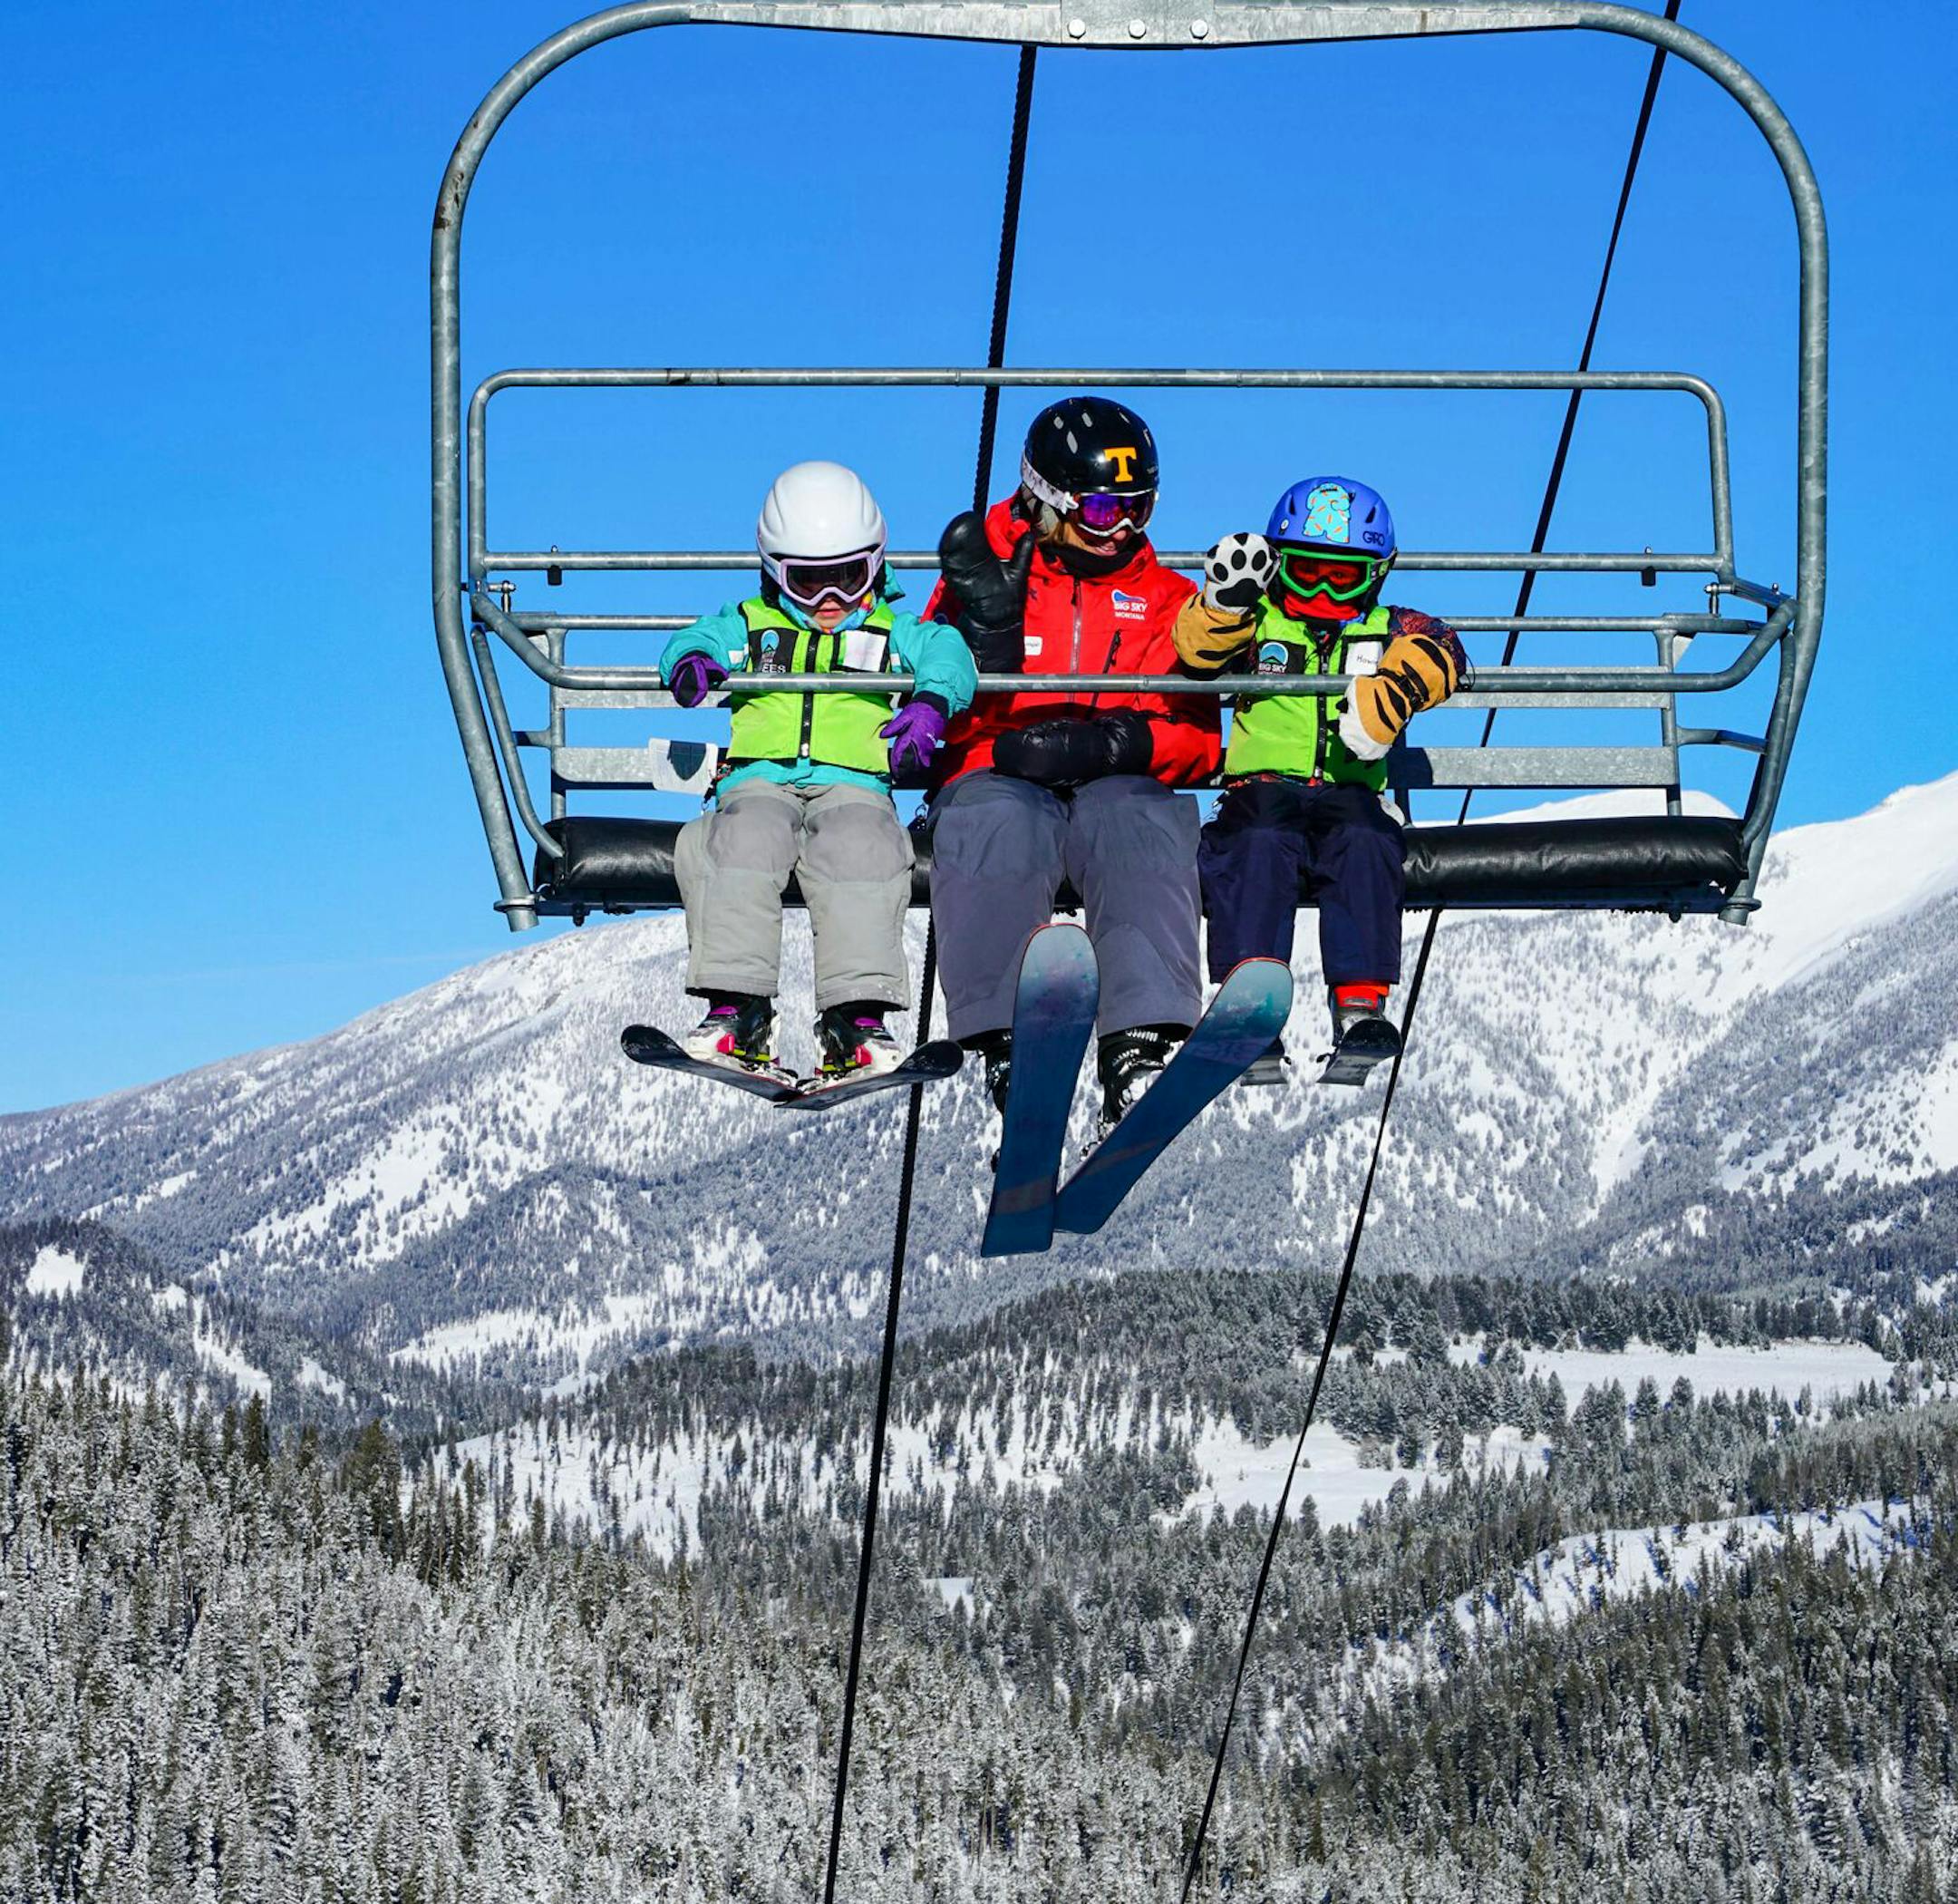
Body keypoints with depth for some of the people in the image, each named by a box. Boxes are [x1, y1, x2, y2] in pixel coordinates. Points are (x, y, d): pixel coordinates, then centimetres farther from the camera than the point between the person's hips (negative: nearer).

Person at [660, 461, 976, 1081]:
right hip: (761, 779, 1)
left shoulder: (891, 632, 20)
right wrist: (693, 663, -19)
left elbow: (945, 652, 3)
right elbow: (699, 638, 6)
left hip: (854, 782, 0)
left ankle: (856, 1016, -38)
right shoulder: (752, 624, 22)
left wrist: (931, 701, -19)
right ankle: (737, 1009, -36)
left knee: (859, 846, -34)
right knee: (743, 838, -33)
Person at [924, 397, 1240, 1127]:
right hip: (999, 775, -1)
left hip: (1119, 785, 1)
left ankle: (1139, 1046, -47)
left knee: (1142, 824, -35)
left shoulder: (1167, 599, 20)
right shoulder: (986, 574, 15)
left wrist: (1108, 744, -12)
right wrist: (988, 622, -13)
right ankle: (1006, 1038, -45)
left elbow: (1196, 738, 8)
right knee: (999, 825, -37)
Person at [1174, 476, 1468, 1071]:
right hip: (1263, 785, -1)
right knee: (1260, 846, -34)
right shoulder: (1257, 622, 19)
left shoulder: (1389, 631, 18)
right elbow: (1200, 651, 0)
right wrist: (1228, 598, -21)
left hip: (1350, 793, 1)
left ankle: (1360, 1005, -35)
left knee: (1365, 844, -33)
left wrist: (1387, 694, -26)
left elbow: (1436, 650, -5)